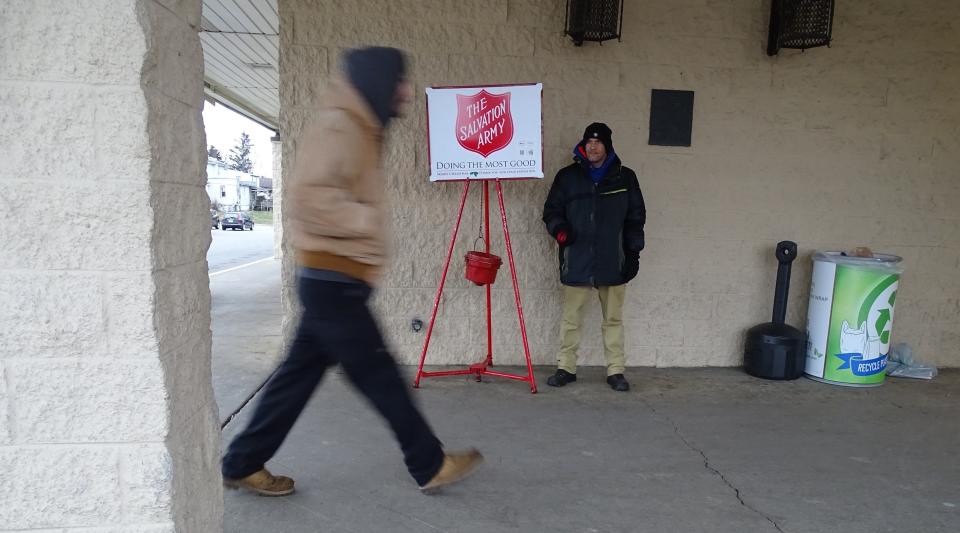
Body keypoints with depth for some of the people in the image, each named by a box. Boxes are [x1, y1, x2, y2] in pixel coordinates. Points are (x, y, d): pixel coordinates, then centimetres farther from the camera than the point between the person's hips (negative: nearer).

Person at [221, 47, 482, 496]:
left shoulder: (358, 130, 18)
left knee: (300, 372, 14)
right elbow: (308, 198, -26)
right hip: (335, 281, -10)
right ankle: (431, 466, 16)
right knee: (380, 377, 1)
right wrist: (368, 219, -17)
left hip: (334, 280, 10)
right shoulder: (337, 127, -14)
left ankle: (243, 464, 27)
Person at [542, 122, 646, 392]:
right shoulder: (567, 176, 5)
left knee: (614, 319, 9)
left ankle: (615, 370, 19)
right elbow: (551, 210, 9)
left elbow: (636, 217, 10)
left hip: (613, 262, 1)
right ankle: (566, 368, 17)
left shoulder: (625, 177, 7)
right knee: (570, 318, 5)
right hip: (576, 261, 0)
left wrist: (633, 252, 4)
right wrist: (559, 228, -12)